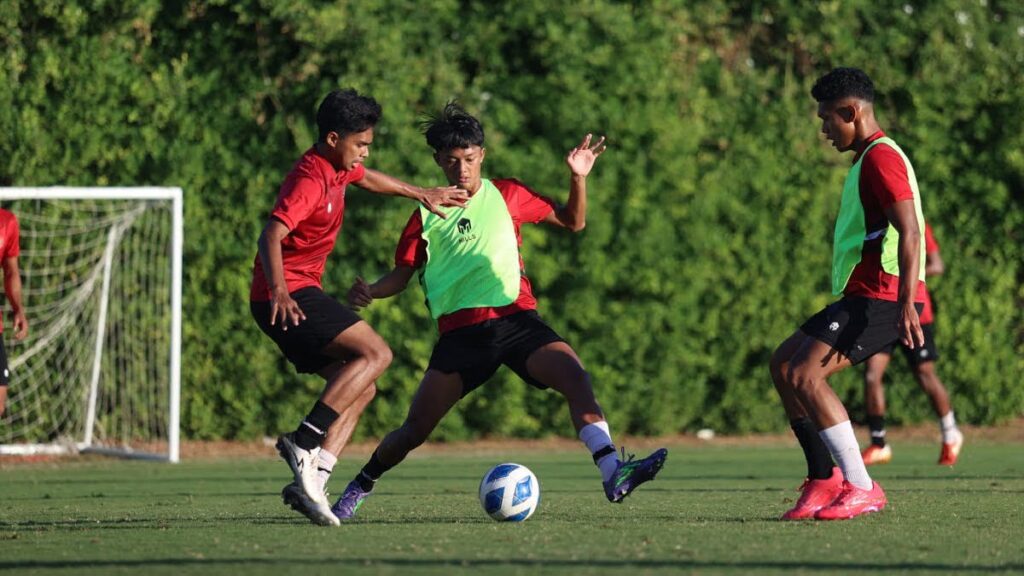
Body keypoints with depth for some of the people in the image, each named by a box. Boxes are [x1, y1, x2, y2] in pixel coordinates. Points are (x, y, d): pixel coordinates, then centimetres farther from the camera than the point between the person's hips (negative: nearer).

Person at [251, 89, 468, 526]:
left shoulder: (338, 168, 13)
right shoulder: (310, 181, -18)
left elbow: (367, 179, 37)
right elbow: (271, 235, -30)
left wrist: (421, 193, 46)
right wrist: (279, 291, -44)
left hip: (300, 294, 10)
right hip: (288, 297, -10)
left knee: (361, 388, 5)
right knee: (375, 353, -20)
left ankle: (311, 479, -6)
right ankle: (305, 441, -24)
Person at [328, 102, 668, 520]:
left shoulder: (506, 195, 11)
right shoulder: (427, 216, 10)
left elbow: (572, 222, 17)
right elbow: (402, 275, 14)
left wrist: (578, 178, -1)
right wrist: (369, 292, -7)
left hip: (515, 317, 0)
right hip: (460, 330, 0)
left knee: (574, 375, -28)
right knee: (415, 429, -3)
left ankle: (613, 473, -38)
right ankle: (360, 487, 22)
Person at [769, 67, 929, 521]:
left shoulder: (881, 157, -11)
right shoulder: (867, 160, 22)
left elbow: (909, 230, -22)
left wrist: (907, 303, -30)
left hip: (882, 297, -11)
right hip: (864, 296, 11)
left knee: (804, 374, -20)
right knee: (783, 362, 13)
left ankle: (861, 488, -18)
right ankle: (824, 479, 11)